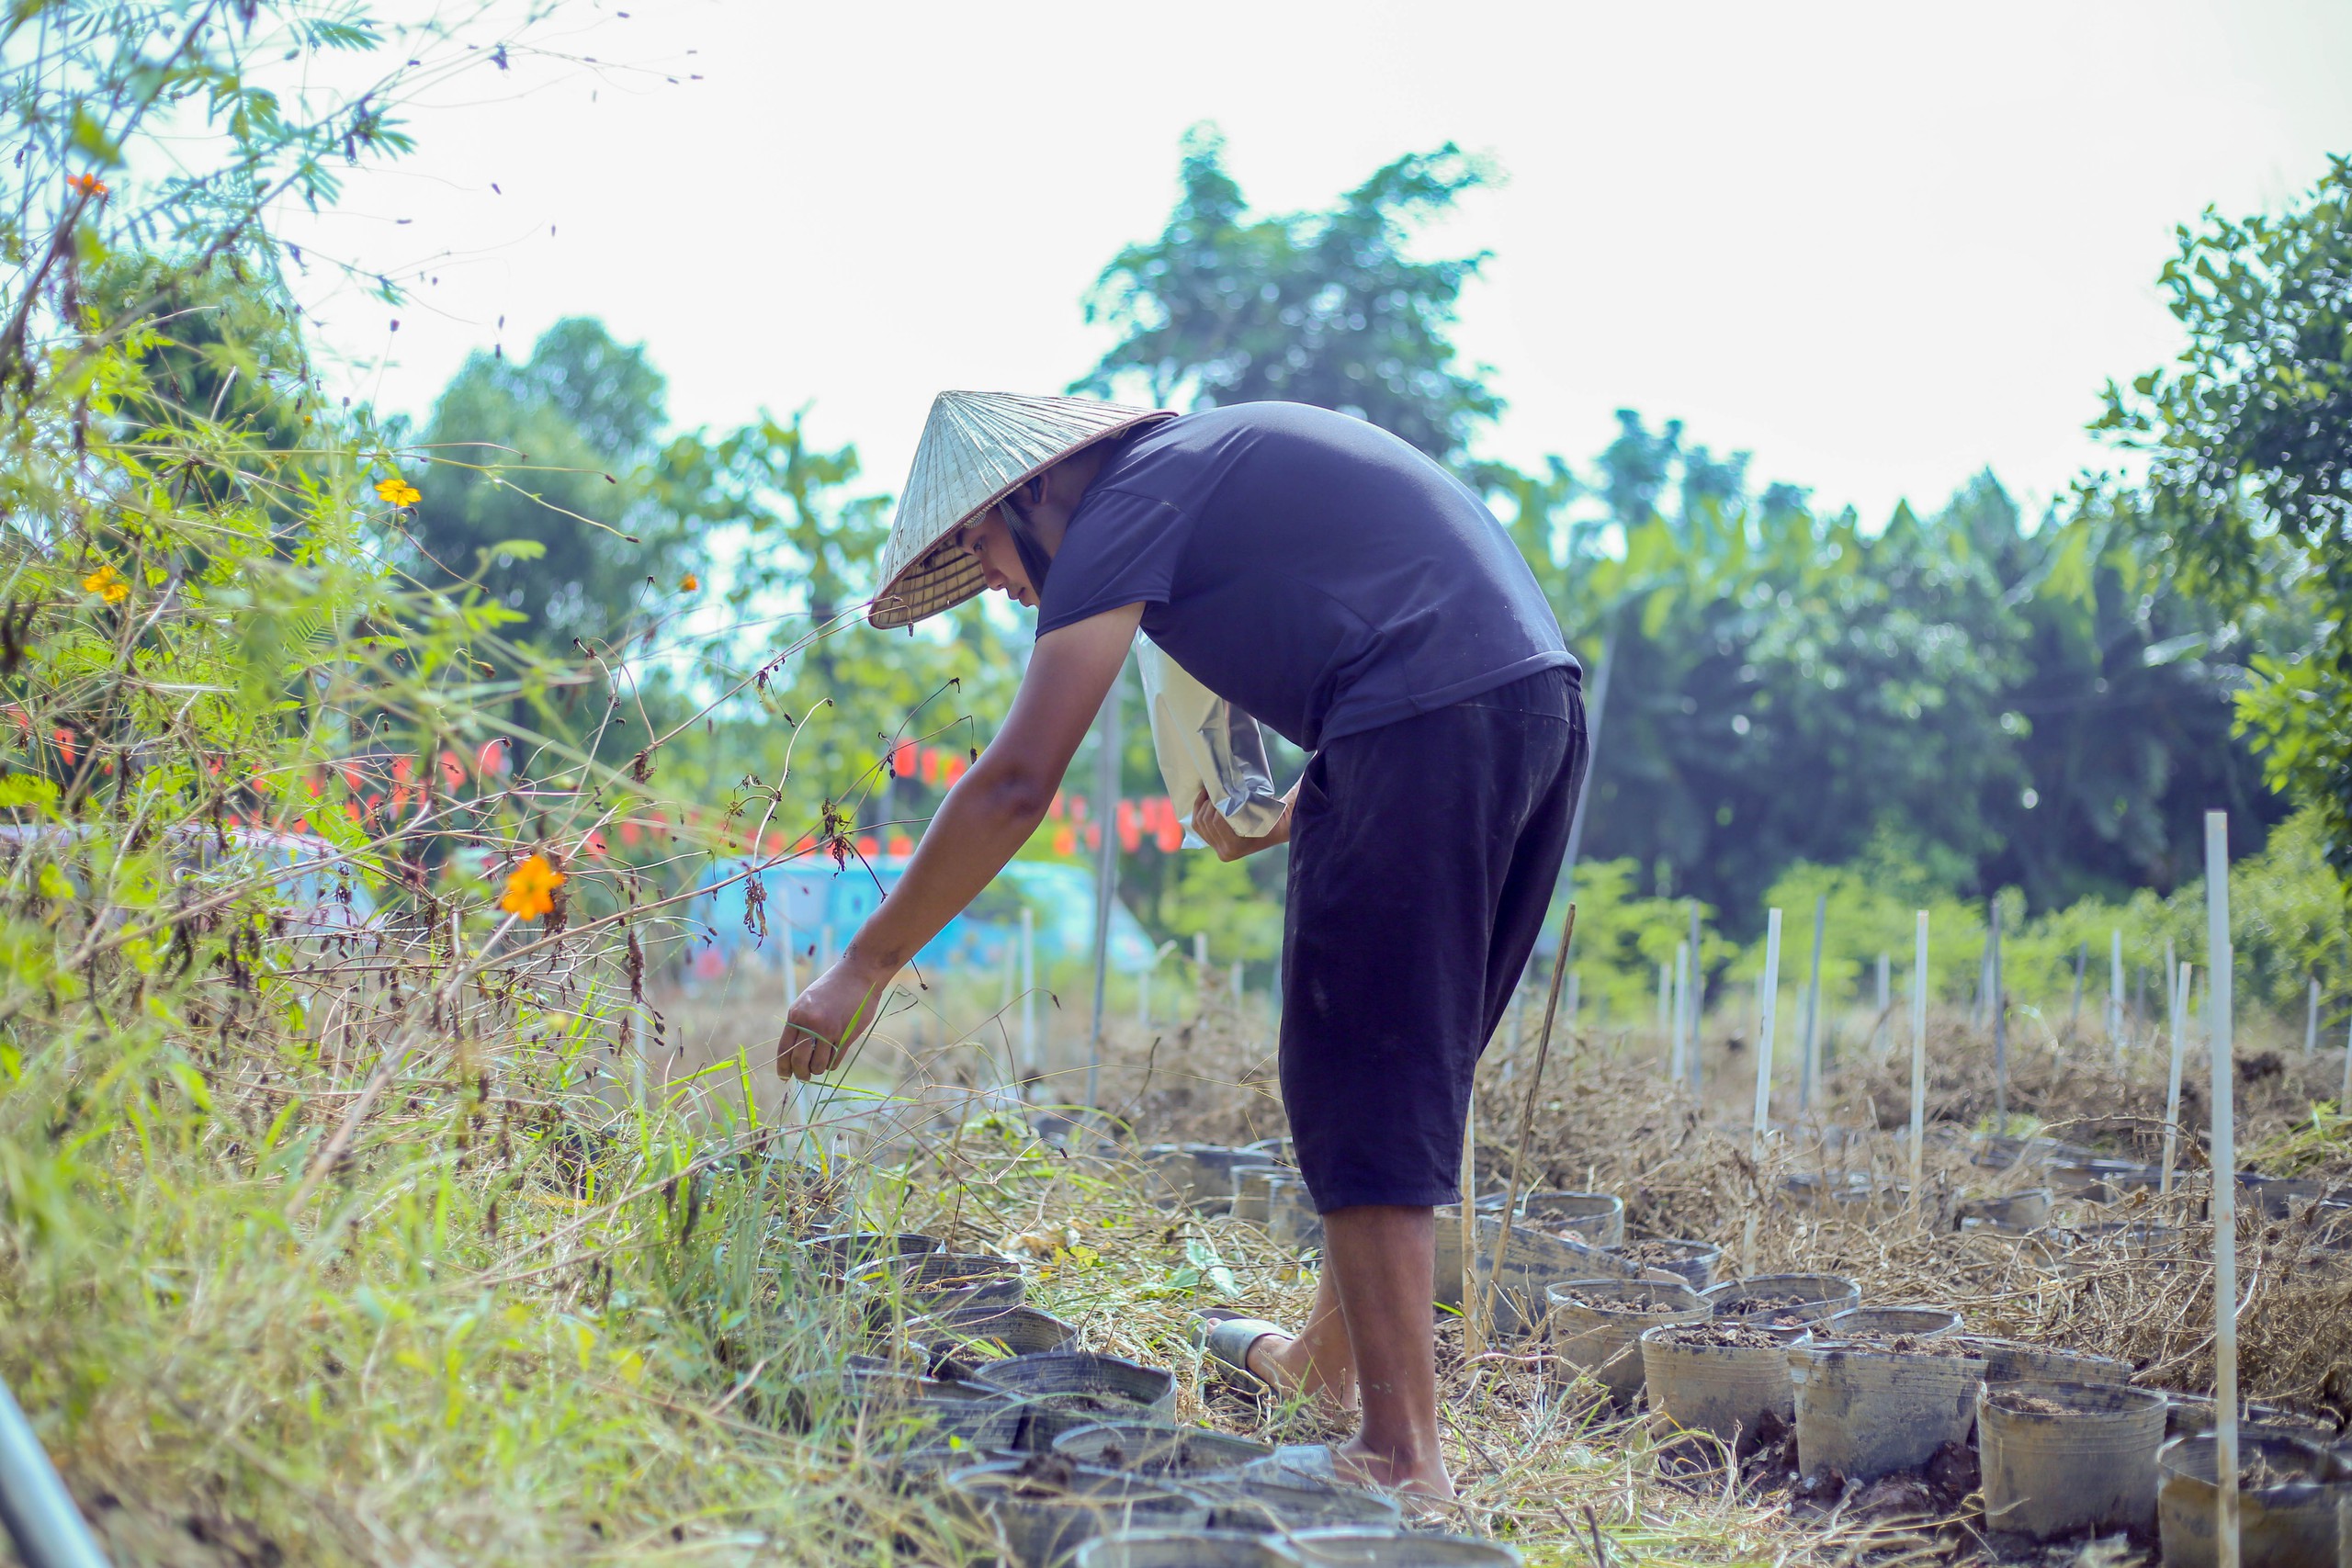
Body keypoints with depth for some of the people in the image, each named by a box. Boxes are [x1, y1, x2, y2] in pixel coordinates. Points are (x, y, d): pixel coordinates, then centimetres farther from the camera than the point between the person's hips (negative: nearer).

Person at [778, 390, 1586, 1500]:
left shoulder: (1125, 503, -1)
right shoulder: (1226, 454, 25)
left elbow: (1017, 783, -9)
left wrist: (865, 966, -4)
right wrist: (1285, 821, 22)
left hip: (1425, 726, -9)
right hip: (1542, 702, 9)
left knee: (1366, 1095, -5)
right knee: (1412, 1066, 19)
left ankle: (1403, 1458, -6)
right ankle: (1330, 1358, 34)